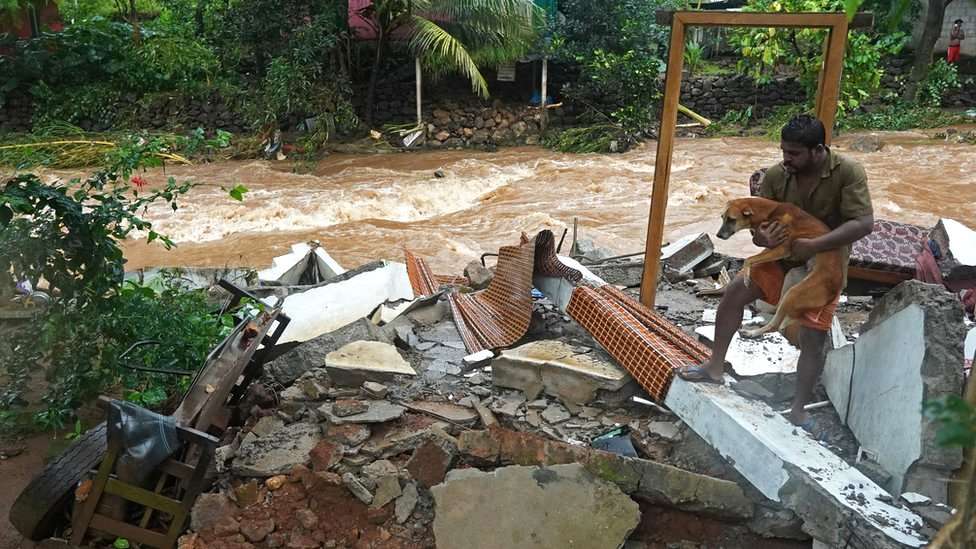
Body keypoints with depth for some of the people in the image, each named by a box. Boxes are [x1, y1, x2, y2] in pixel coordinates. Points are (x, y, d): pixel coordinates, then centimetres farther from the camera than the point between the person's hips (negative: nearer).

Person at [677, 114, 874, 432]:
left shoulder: (848, 173, -22)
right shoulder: (776, 175, -13)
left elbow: (863, 224, -28)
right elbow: (758, 224, -6)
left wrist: (813, 245, -36)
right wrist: (762, 237, -31)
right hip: (783, 255, 4)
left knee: (814, 336, -10)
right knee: (736, 291, -6)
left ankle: (799, 409, 5)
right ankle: (715, 367, 8)